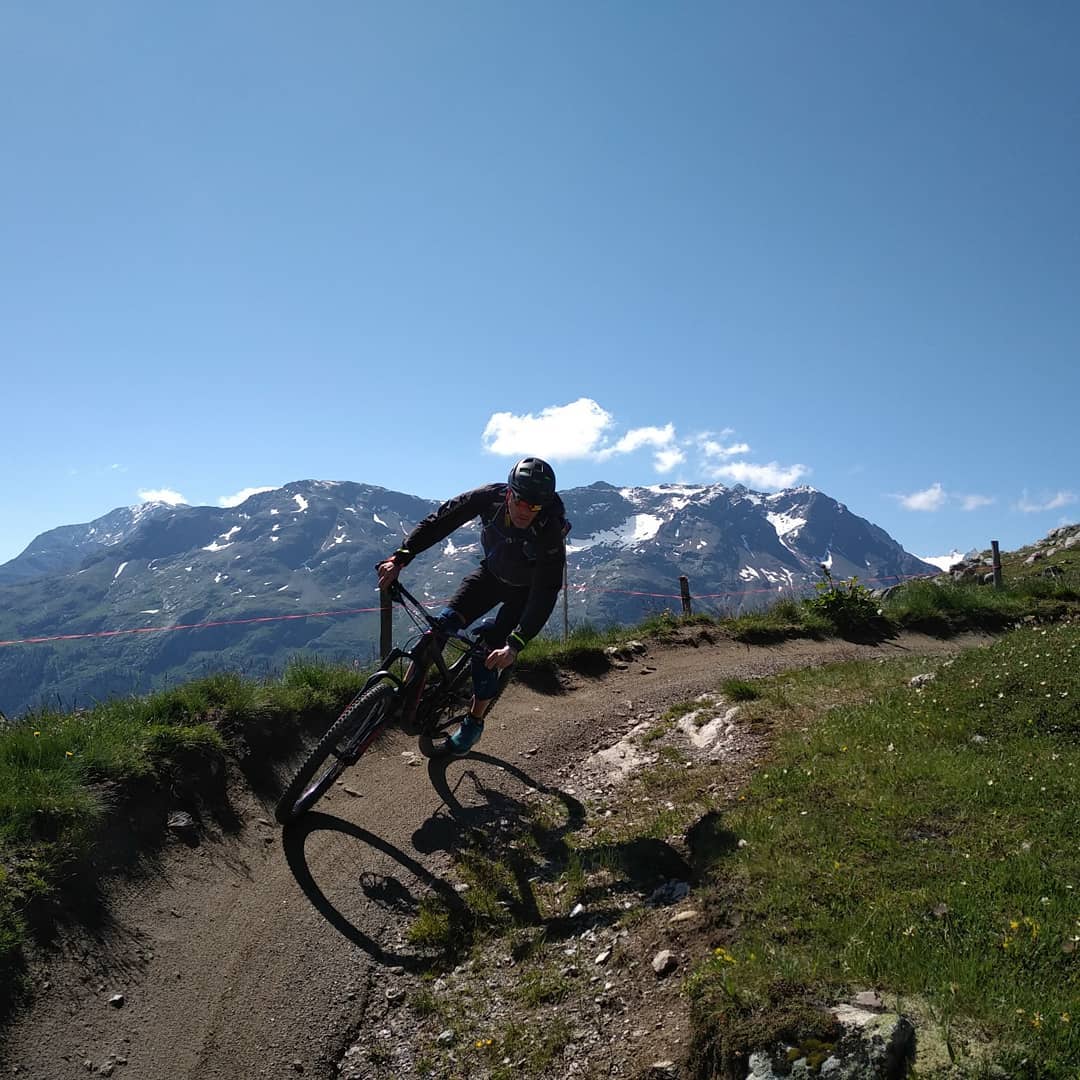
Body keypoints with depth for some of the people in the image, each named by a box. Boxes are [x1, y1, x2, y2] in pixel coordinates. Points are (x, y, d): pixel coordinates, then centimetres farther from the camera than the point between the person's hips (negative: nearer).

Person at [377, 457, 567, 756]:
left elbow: (545, 597, -39)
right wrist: (400, 558, -35)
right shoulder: (490, 497, -29)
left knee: (488, 656, -13)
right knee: (443, 624, -18)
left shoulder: (550, 535, -37)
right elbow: (439, 522, -24)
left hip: (525, 592, -3)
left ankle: (473, 723, 12)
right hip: (491, 573, 3)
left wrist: (515, 645, -48)